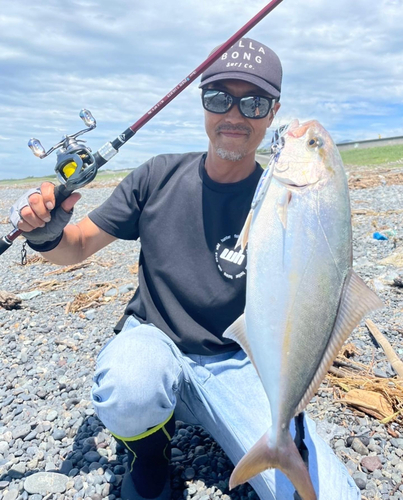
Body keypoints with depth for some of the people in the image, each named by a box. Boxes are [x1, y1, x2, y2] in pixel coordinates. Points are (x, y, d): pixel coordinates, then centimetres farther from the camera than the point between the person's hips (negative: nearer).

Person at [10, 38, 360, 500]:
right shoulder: (160, 177, -5)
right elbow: (77, 246, 2)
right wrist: (47, 235, -20)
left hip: (232, 364, 0)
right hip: (152, 341, 1)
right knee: (129, 389, -36)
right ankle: (149, 457, 2)